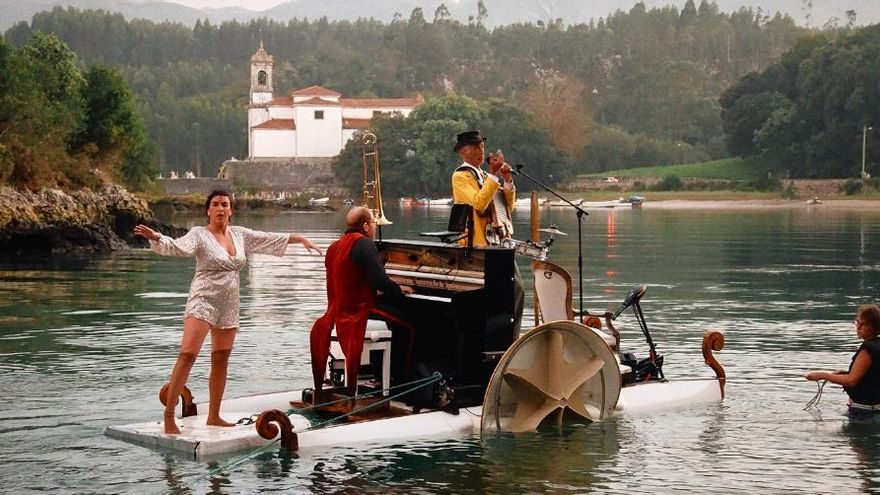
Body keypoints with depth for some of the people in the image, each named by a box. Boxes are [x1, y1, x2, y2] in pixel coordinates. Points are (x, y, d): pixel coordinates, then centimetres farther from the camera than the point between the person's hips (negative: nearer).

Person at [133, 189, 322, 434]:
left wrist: (301, 239, 22)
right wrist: (155, 237, -42)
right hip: (203, 301, -6)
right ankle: (168, 414, -18)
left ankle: (214, 416, 19)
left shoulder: (240, 234, 11)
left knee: (221, 361, 10)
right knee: (187, 354, -18)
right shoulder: (199, 234, -6)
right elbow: (177, 246, -23)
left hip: (229, 305, 6)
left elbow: (271, 238, 20)